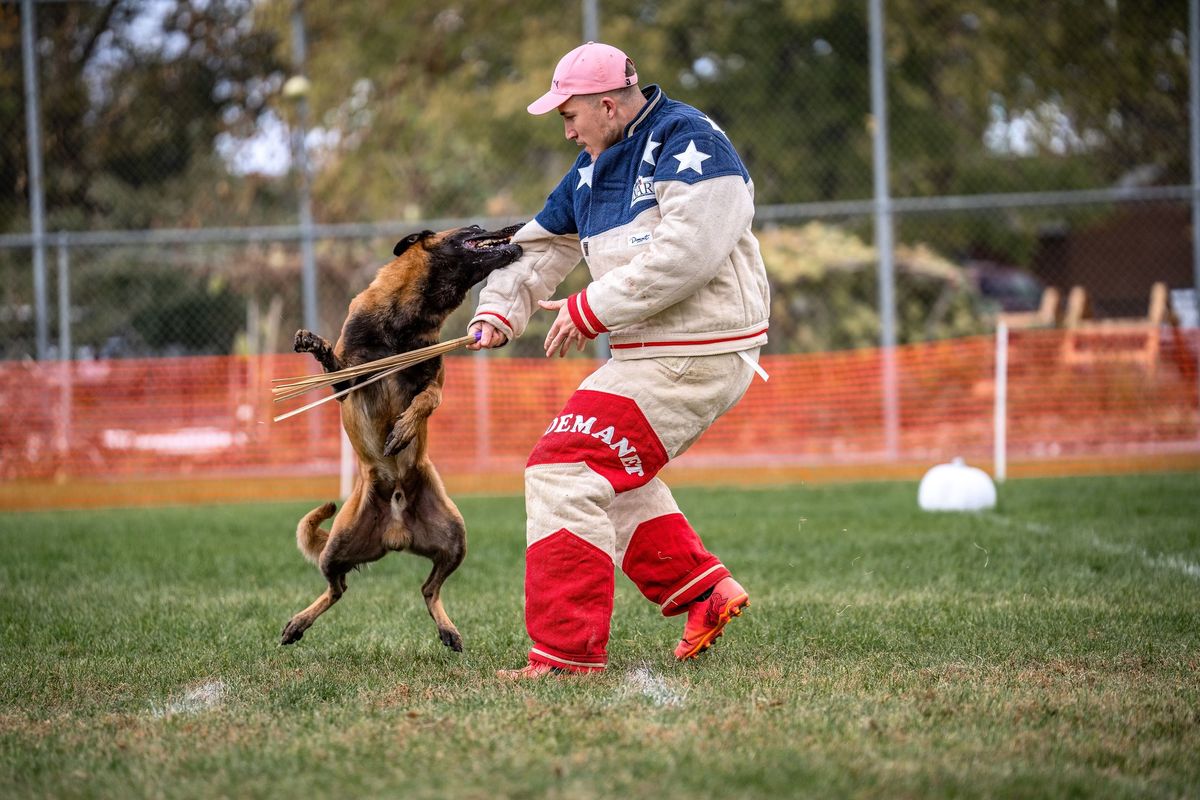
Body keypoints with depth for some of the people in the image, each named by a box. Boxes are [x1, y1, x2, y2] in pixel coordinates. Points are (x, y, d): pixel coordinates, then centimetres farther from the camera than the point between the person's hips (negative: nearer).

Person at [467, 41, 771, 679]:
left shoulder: (687, 140, -15)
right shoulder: (593, 169, 15)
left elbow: (686, 250, -26)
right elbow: (539, 243, 23)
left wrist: (591, 309, -21)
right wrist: (498, 313, 5)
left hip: (697, 356, -11)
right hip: (650, 354, 11)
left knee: (565, 472, -14)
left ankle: (567, 654, -14)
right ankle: (704, 592, 23)